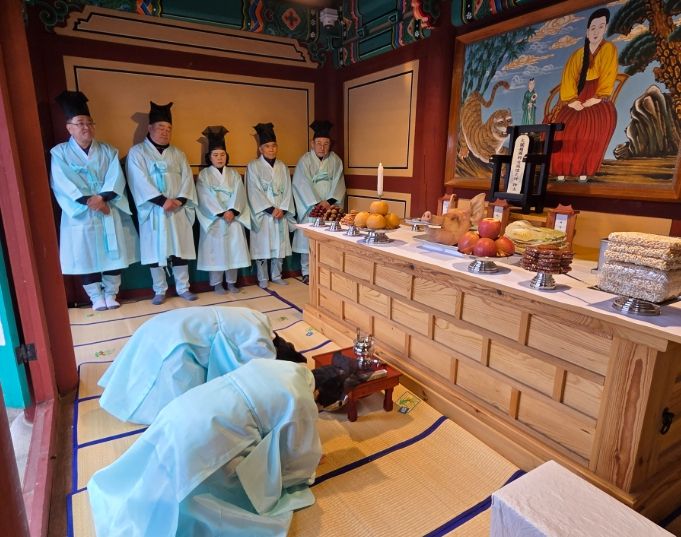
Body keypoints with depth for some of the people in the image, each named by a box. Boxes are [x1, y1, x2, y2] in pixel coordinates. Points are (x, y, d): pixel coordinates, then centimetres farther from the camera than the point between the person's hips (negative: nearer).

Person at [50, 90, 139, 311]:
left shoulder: (108, 151, 8)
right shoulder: (59, 153, 2)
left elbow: (116, 179, -4)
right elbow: (64, 184, -9)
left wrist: (101, 197, -19)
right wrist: (88, 201, -20)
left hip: (110, 211, 2)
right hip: (80, 214, -1)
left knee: (114, 254, 4)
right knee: (87, 257, 2)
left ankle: (111, 294, 17)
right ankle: (96, 297, 14)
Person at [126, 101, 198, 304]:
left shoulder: (178, 154, 14)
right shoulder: (137, 152, 2)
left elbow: (187, 179, 4)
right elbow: (140, 181, -10)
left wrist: (179, 200, -13)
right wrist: (163, 200, -19)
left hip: (178, 210, 3)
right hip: (153, 210, -3)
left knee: (180, 249, 4)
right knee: (155, 251, 2)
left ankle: (183, 288, 13)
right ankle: (160, 291, 12)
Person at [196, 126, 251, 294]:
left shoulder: (234, 174, 11)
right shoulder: (204, 175, 3)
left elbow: (238, 194, -1)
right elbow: (206, 198, -8)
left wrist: (232, 211, -18)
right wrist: (221, 213, -18)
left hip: (233, 217, 3)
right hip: (213, 219, -2)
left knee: (234, 249, 2)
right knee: (215, 250, -1)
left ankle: (231, 282, 13)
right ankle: (217, 284, 9)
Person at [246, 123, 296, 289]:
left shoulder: (282, 167, 11)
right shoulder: (253, 166, -2)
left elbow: (287, 190, 6)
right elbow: (255, 191, -9)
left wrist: (282, 209, -8)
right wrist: (271, 209, -14)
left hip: (281, 212, 4)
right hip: (262, 213, -4)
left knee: (279, 244, 7)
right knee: (262, 245, -1)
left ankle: (276, 276, 19)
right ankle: (263, 279, 10)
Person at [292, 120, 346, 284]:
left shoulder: (335, 161, 5)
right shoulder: (305, 160, -3)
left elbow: (338, 184, 1)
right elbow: (303, 184, -10)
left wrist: (329, 201, -14)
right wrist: (317, 203, -18)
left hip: (330, 207, 2)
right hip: (310, 207, -2)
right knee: (308, 238, -1)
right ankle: (307, 272, 9)